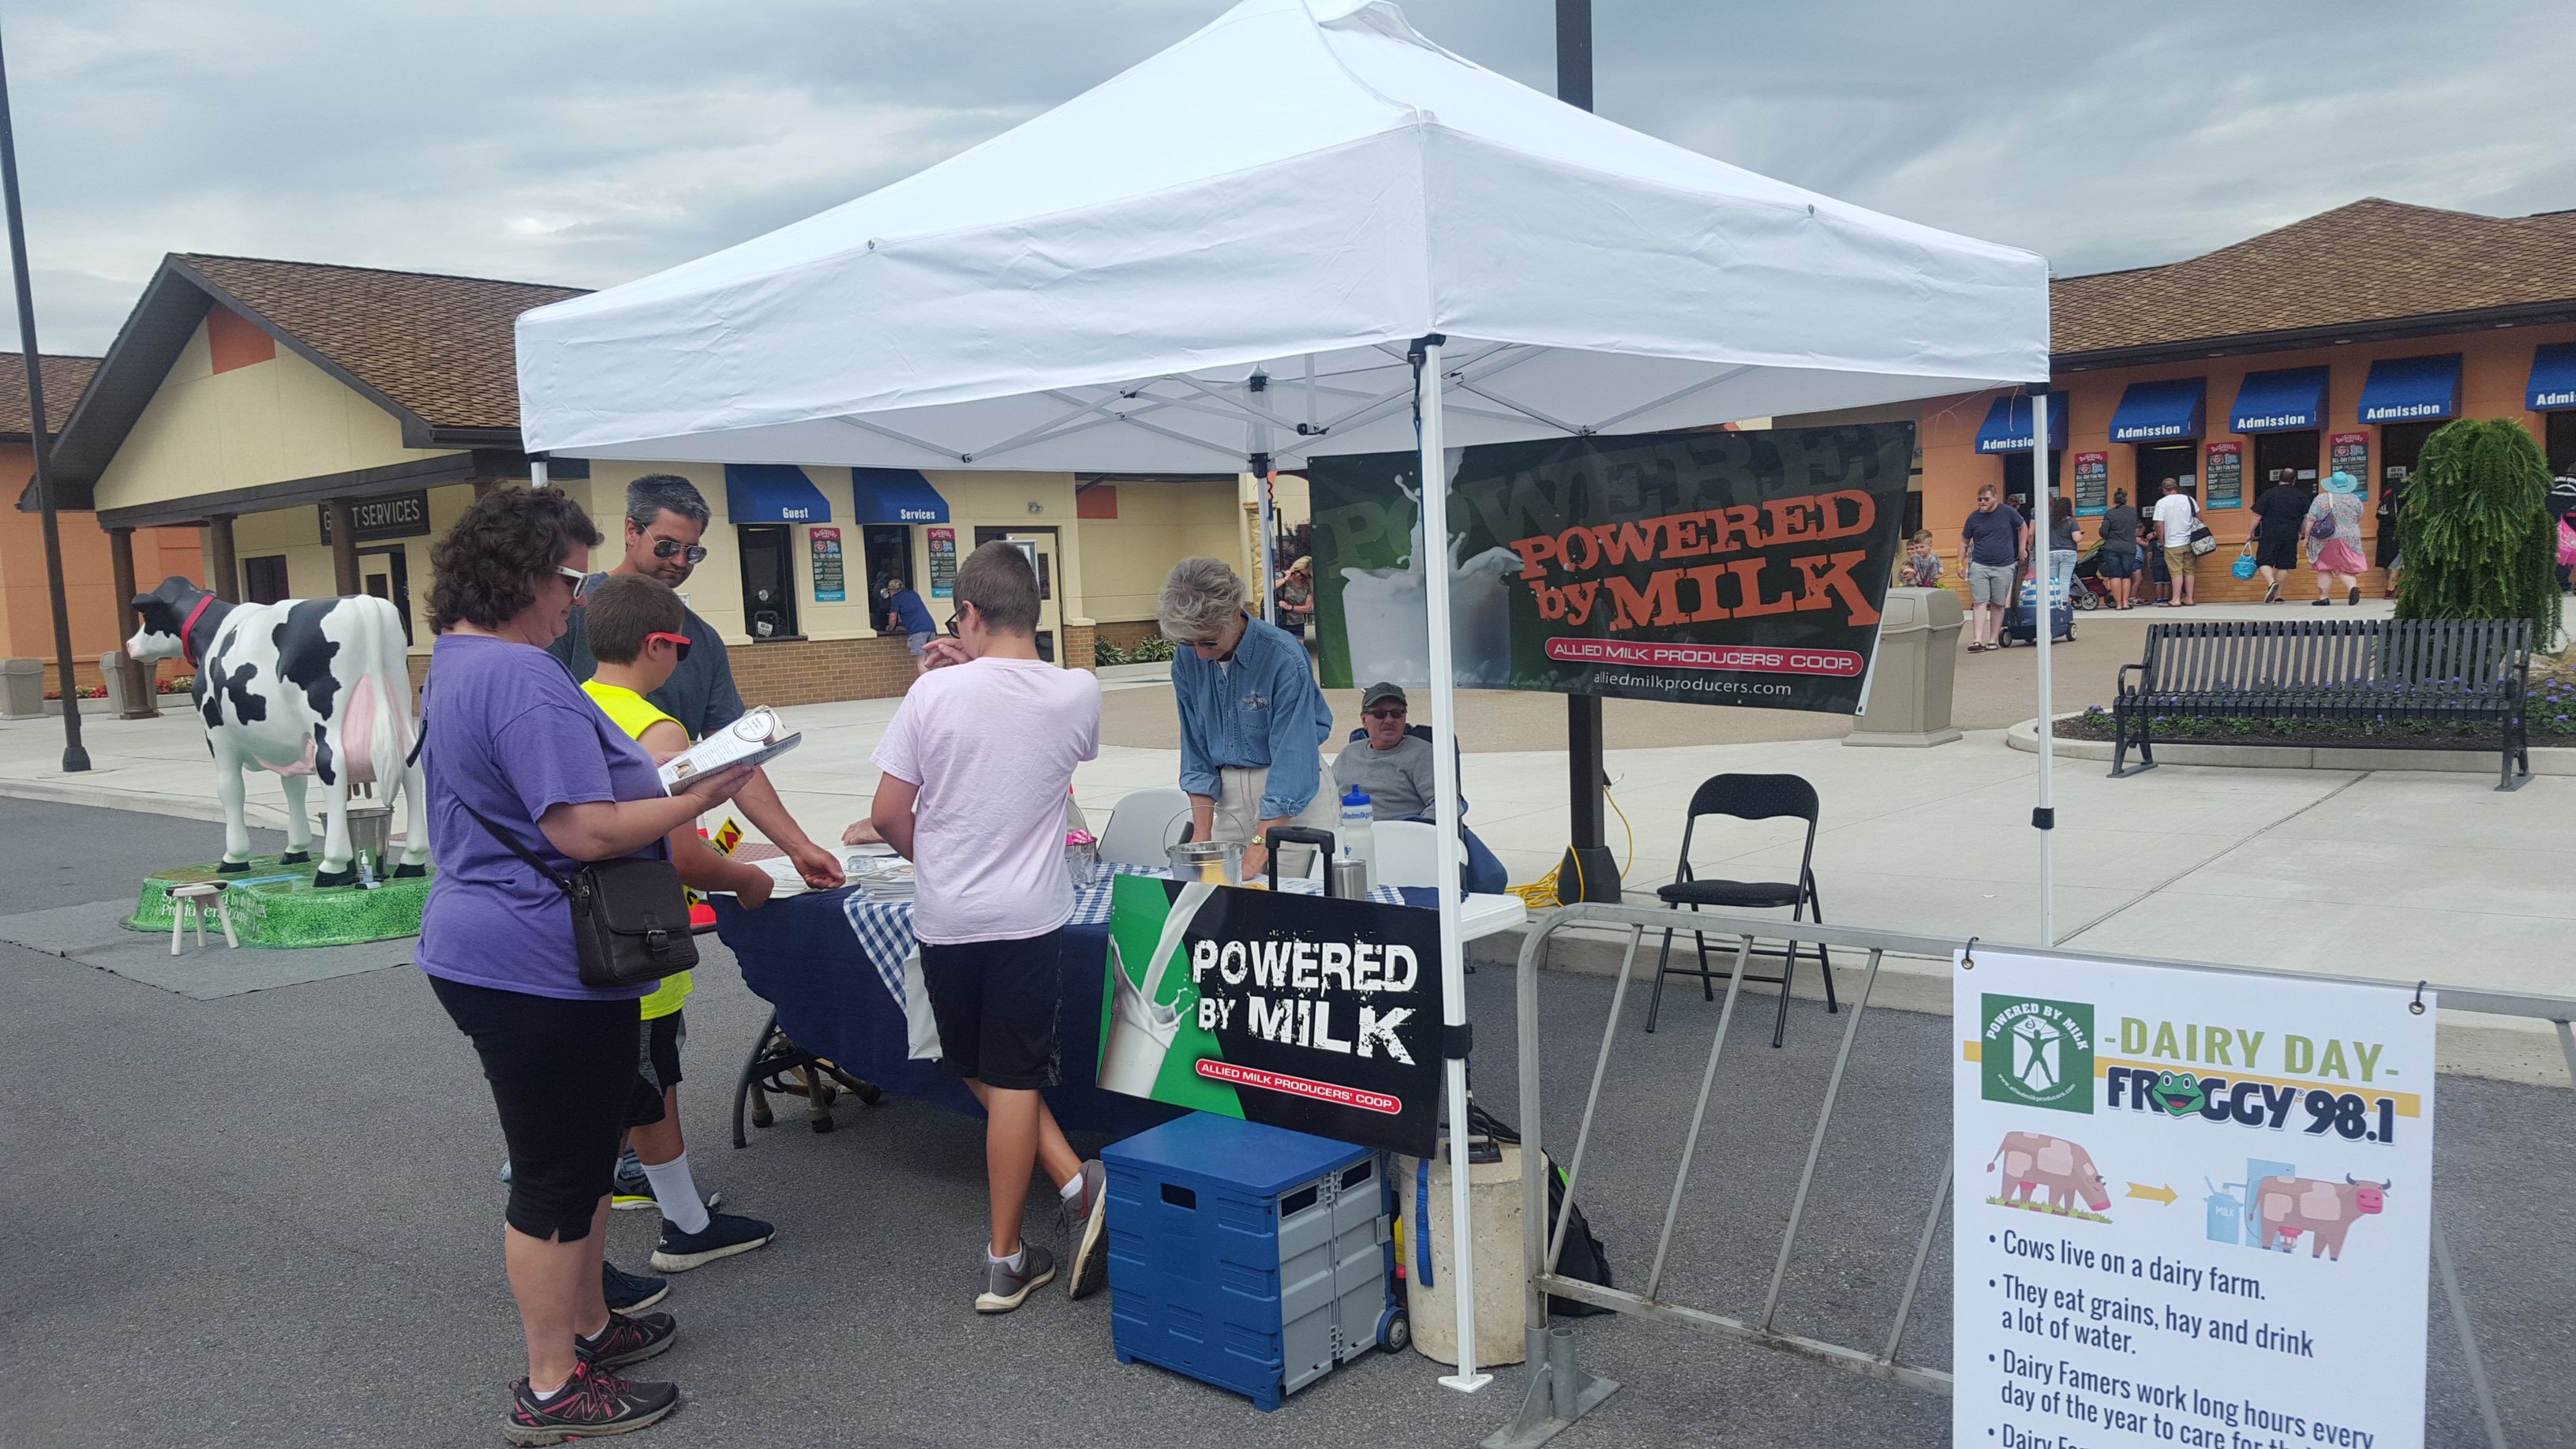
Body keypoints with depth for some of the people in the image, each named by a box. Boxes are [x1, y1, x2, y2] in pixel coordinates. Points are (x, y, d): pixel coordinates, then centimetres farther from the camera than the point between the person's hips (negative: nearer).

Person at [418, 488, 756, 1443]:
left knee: (579, 1156, 23)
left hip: (500, 956, 11)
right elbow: (584, 831, -26)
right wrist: (696, 801, -15)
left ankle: (585, 1326, 37)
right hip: (542, 969, -11)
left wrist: (652, 775, 14)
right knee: (557, 1176, 2)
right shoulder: (520, 677, -23)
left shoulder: (459, 662, 12)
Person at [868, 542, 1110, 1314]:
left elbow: (889, 814, -7)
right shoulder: (1078, 692, -6)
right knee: (1012, 1080, 6)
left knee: (984, 1073, 17)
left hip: (946, 915, 0)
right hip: (1030, 916, 1)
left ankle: (1073, 1181, 9)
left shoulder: (935, 691, -10)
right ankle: (1004, 1258, 7)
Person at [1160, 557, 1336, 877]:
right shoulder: (1187, 659, -3)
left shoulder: (1284, 657, -20)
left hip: (1294, 800, -5)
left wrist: (1257, 854, -25)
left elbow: (1292, 759, -22)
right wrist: (1201, 837, -4)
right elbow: (1196, 753, 4)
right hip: (1229, 796, 5)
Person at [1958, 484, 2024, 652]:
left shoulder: (2008, 512, -1)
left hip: (2004, 567, 0)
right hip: (1979, 566, 0)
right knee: (1979, 603, -8)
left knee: (1998, 604, 5)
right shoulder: (1974, 517, 1)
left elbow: (2023, 527, 16)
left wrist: (2021, 548, 13)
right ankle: (1978, 640, -13)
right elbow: (1964, 542, 10)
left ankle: (1993, 640, 13)